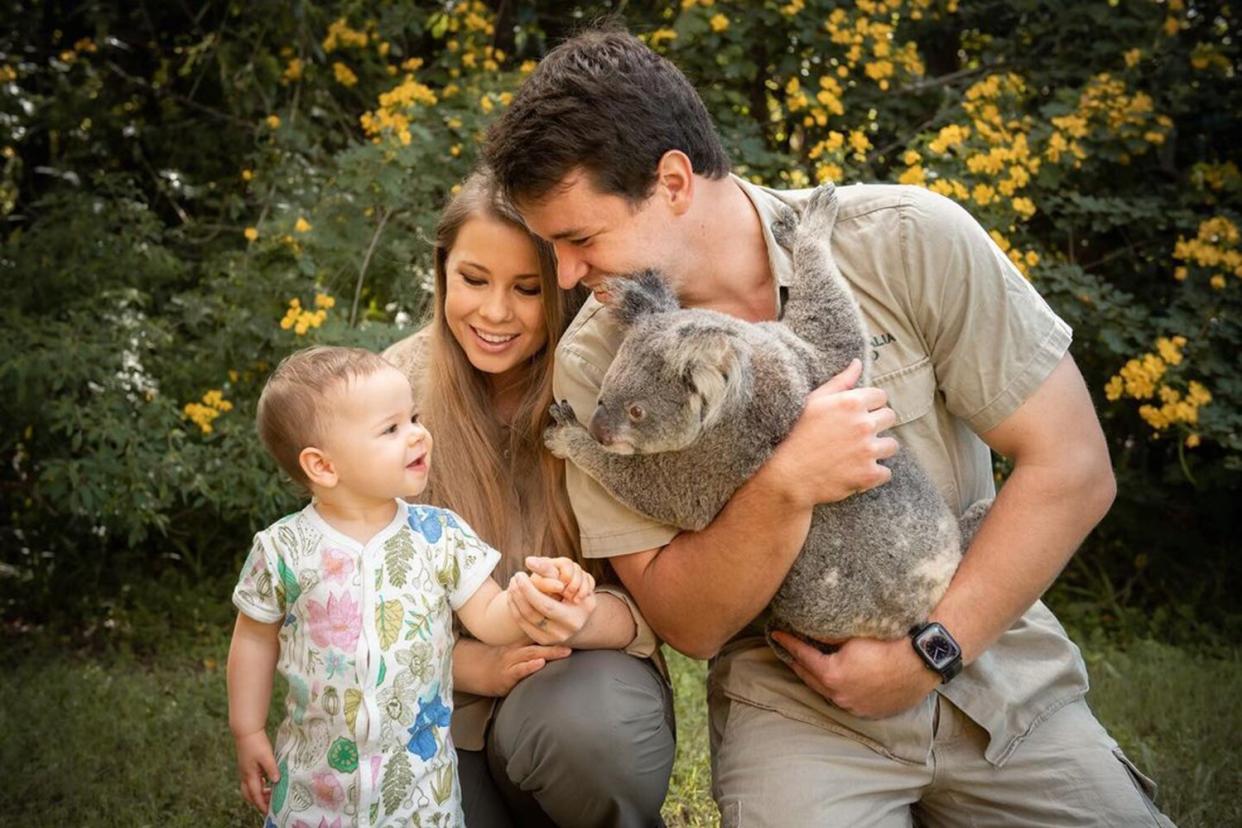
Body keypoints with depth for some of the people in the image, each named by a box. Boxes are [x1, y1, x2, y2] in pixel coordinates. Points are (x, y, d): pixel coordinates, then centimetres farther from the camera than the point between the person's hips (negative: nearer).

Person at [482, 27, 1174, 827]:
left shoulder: (910, 242, -14)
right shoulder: (593, 366, -10)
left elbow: (1073, 467, -10)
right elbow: (688, 624, -9)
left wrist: (927, 655, -14)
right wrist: (785, 486, -27)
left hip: (992, 667, 1)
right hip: (793, 698, 0)